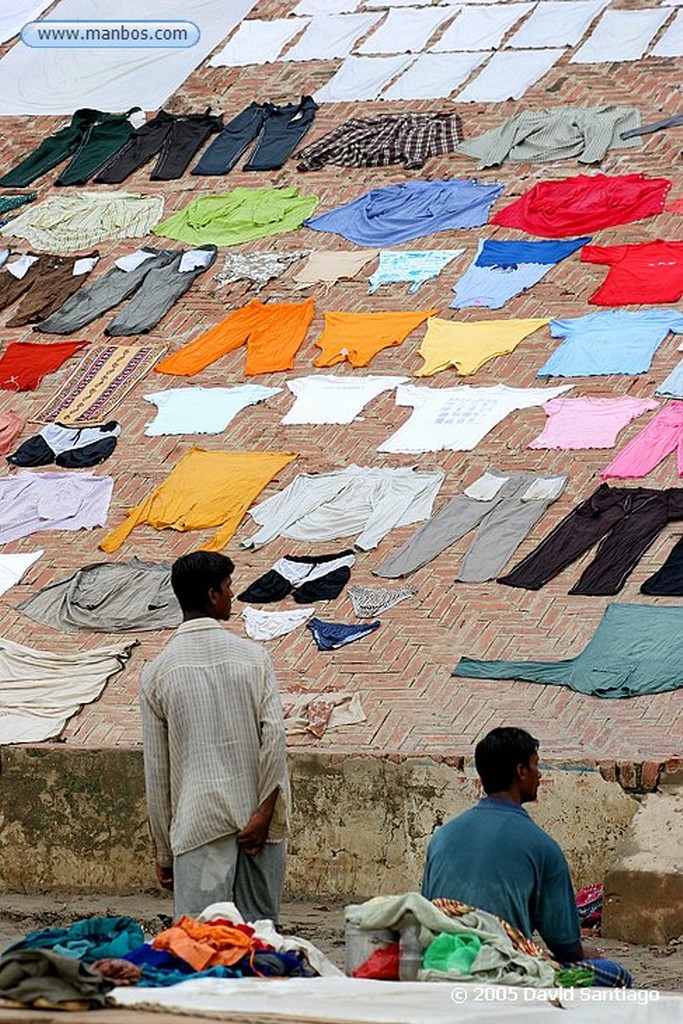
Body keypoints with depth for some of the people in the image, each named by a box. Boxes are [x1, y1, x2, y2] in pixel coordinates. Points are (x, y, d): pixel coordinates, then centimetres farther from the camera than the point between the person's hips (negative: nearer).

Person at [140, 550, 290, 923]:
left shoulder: (157, 672, 2)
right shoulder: (254, 657, 2)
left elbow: (156, 770, 4)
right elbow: (275, 734, -10)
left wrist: (164, 854, 10)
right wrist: (264, 812, -8)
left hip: (199, 826, -1)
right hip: (256, 821, 1)